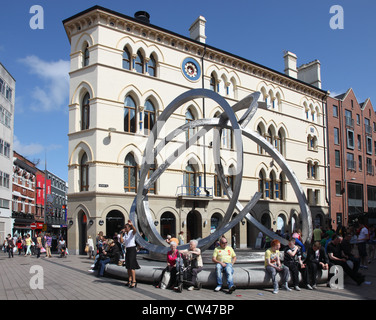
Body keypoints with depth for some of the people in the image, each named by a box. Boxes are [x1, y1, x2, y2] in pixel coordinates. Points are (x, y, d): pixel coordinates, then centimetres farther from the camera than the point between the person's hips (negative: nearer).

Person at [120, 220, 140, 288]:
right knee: (128, 266, 12)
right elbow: (121, 241, 3)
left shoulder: (132, 232, -8)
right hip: (127, 250, 8)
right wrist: (122, 233, -3)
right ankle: (129, 280, 21)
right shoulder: (125, 234, 12)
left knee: (132, 266, -11)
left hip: (132, 250, -8)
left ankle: (134, 281, -9)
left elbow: (135, 230, -32)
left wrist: (132, 225, -50)